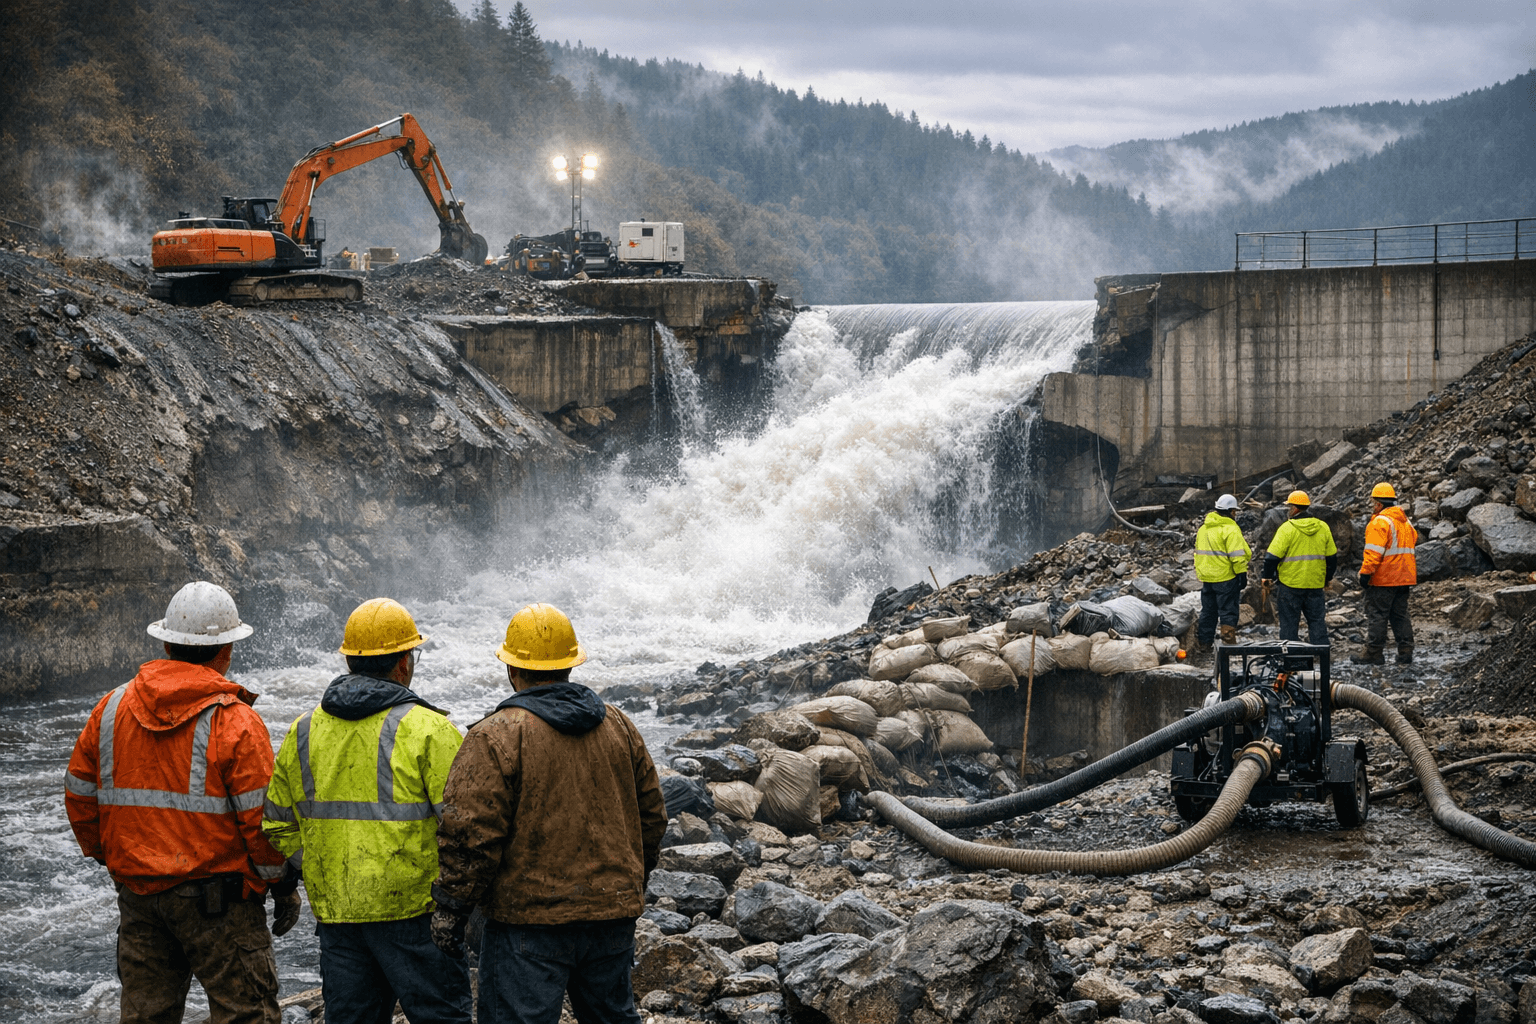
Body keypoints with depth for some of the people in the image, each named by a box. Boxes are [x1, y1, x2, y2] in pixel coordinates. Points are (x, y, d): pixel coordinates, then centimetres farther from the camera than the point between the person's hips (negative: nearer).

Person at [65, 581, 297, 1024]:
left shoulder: (112, 709, 5)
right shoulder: (236, 721, -11)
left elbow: (79, 795, 11)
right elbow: (261, 817, -12)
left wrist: (108, 855, 24)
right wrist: (283, 885, 0)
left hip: (136, 892, 5)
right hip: (216, 893, -5)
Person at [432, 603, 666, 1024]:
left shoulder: (496, 736, -11)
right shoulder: (618, 725, 8)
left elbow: (469, 834, -15)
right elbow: (651, 814, 16)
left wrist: (450, 908, -7)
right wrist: (633, 882, 28)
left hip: (531, 919, -6)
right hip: (613, 912, 6)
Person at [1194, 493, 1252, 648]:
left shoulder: (1203, 527, 12)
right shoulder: (1230, 529, -14)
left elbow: (1198, 551, 20)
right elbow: (1237, 555, -17)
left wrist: (1199, 570, 27)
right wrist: (1242, 574, -13)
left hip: (1206, 577, 7)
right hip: (1225, 577, -7)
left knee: (1208, 610, 15)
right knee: (1228, 611, -1)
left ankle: (1204, 641, 19)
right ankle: (1228, 640, -3)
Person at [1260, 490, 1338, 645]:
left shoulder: (1287, 528, -11)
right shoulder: (1323, 527, 5)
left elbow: (1272, 556, -12)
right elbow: (1332, 556, 12)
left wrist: (1267, 578, 0)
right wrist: (1328, 578, 25)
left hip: (1290, 585, -4)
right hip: (1316, 585, 4)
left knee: (1289, 622, 5)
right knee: (1317, 621, 11)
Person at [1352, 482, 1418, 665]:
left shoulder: (1380, 522, -14)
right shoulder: (1405, 522, 14)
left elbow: (1374, 552, -22)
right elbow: (1414, 541, 21)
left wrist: (1365, 573, -19)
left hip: (1382, 580, -8)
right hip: (1403, 579, 8)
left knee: (1377, 615, -2)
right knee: (1400, 615, 12)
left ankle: (1374, 653, -1)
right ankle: (1405, 652, 10)